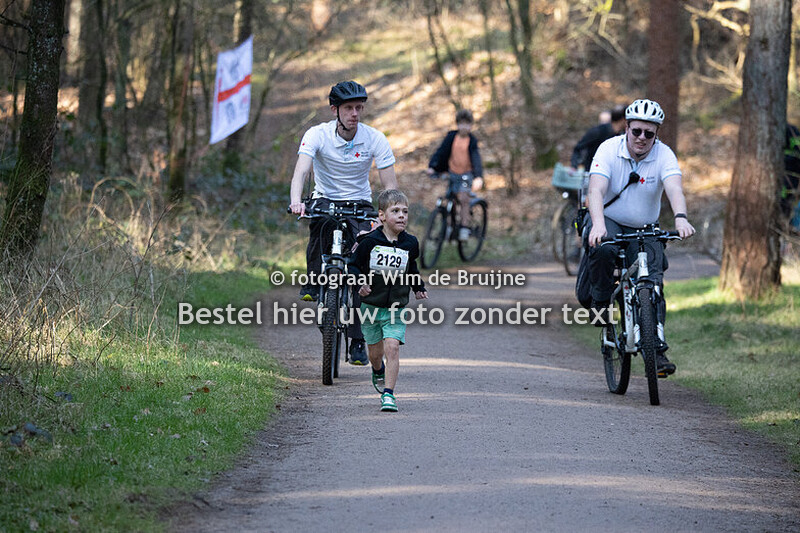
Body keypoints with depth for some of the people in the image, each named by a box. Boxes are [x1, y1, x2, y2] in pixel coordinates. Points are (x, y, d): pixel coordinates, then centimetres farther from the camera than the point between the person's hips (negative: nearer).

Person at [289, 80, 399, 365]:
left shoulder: (375, 139, -11)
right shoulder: (317, 135, -15)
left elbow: (390, 184, -14)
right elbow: (301, 171, -29)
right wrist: (296, 200, -49)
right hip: (326, 200, -1)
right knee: (320, 218, -38)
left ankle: (358, 341, -9)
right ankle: (313, 281, -20)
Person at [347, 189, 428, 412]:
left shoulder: (410, 243, -1)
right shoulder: (369, 241, -11)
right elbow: (354, 265, -2)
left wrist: (419, 288, 12)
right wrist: (359, 283, -18)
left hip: (396, 308, 0)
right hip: (371, 305, 0)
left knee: (392, 348, -16)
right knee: (375, 352, 13)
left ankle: (388, 394, -12)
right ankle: (378, 372, 48)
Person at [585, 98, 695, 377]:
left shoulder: (664, 155, -14)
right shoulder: (609, 150, -17)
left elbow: (675, 189, -32)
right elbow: (596, 190, -30)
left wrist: (680, 218, -53)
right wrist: (598, 224, -49)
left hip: (645, 229, 1)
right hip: (608, 220, -1)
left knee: (652, 282, -16)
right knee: (603, 249, -36)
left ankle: (656, 350, -11)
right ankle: (601, 304, -13)